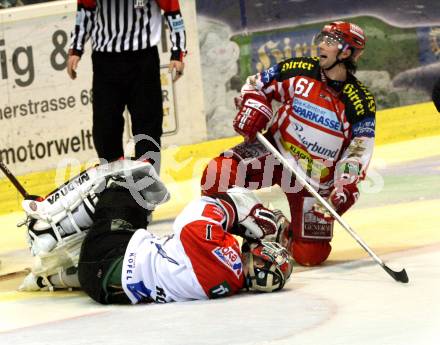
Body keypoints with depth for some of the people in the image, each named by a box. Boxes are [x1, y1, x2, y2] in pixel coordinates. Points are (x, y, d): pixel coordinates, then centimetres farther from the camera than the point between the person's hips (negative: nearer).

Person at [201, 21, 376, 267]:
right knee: (219, 172, -26)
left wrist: (346, 187, -22)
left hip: (315, 178, -1)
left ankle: (288, 234, 29)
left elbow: (357, 153, -8)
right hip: (274, 153, 1)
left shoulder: (361, 103, -10)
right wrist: (252, 108, -11)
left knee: (311, 254, -6)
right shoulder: (298, 71, -5)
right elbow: (257, 85, 9)